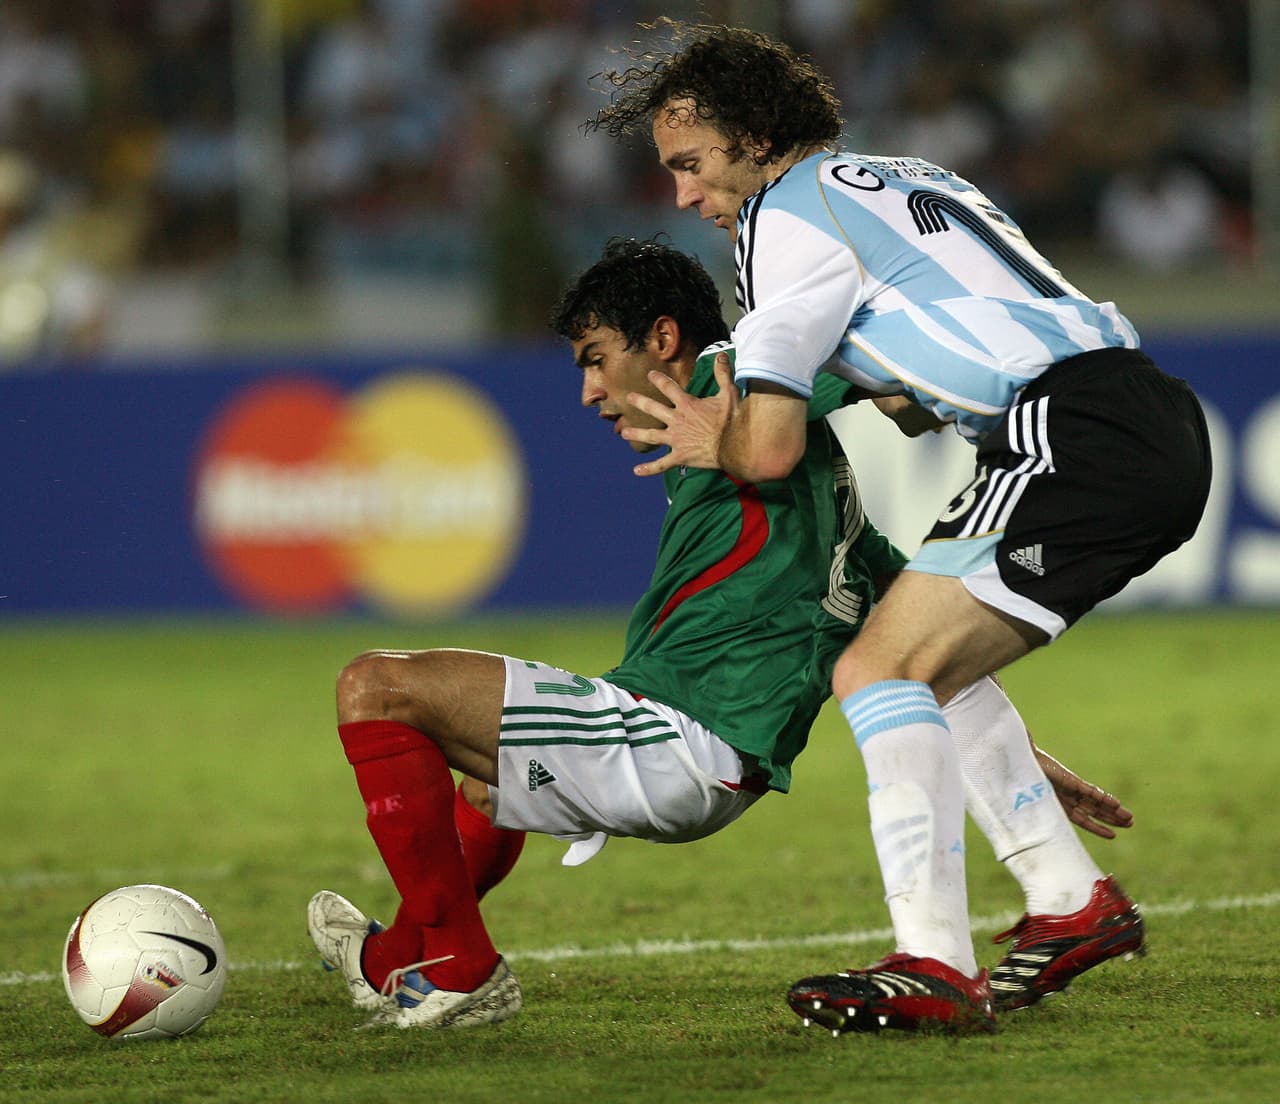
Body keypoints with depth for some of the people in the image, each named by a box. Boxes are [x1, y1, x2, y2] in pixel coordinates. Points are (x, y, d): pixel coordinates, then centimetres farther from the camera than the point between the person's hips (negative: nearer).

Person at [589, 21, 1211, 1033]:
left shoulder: (789, 216, -1)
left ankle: (933, 966, -20)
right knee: (929, 672, 21)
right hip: (1166, 428, 9)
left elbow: (768, 449, -6)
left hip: (1077, 437, -9)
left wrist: (709, 443, 14)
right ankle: (1073, 902, 21)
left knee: (880, 670, -12)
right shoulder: (909, 181, 27)